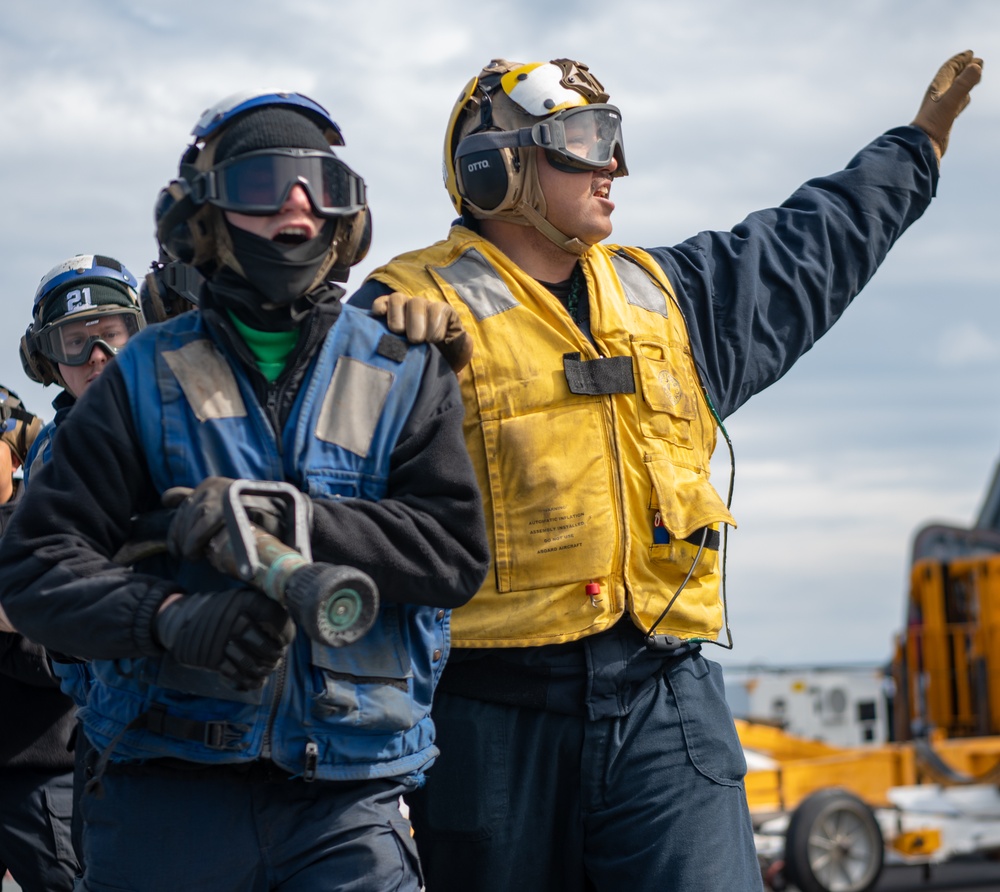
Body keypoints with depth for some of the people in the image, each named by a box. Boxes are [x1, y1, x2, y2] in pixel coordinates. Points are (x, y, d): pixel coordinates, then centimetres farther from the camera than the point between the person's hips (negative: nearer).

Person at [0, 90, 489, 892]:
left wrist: (290, 521, -16)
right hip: (166, 795, 0)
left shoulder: (404, 376, 10)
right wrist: (171, 618, -19)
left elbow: (457, 551, -3)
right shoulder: (150, 377, 7)